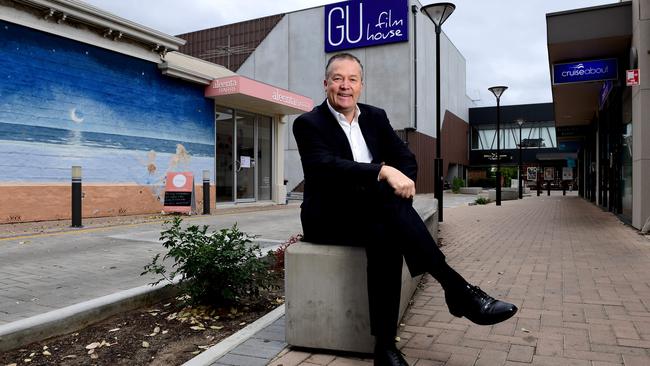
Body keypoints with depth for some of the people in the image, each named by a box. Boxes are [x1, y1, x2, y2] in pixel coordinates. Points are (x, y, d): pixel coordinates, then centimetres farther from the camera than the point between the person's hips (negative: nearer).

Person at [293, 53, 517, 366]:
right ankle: (457, 290, -30)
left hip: (371, 215, 4)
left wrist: (401, 180, -17)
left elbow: (406, 159, 7)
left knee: (385, 234, -33)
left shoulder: (375, 117, 12)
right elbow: (327, 166, -23)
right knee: (386, 196, -33)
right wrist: (384, 172, -36)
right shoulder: (308, 124, -5)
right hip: (328, 218, -4)